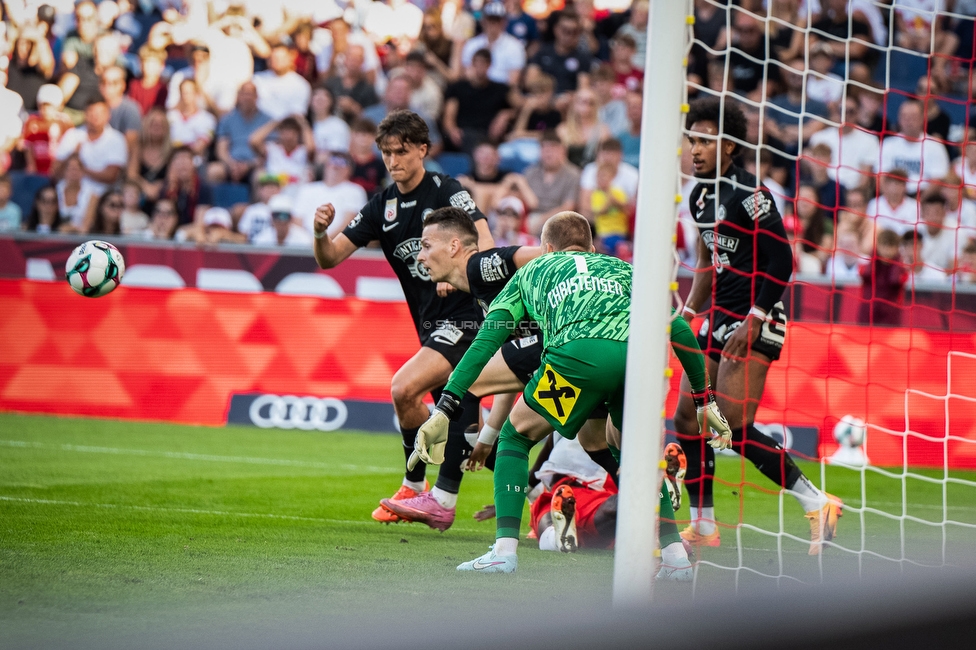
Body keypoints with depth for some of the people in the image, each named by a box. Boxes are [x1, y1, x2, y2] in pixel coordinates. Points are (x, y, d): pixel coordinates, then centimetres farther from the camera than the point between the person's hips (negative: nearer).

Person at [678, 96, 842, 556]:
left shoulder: (749, 195, -14)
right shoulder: (702, 196, 12)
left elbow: (782, 263, -15)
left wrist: (754, 320, -19)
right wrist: (690, 310, 16)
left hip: (756, 323, -9)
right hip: (720, 320, 9)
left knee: (734, 427, -15)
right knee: (687, 419, 4)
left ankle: (817, 504, -6)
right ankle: (703, 527, 13)